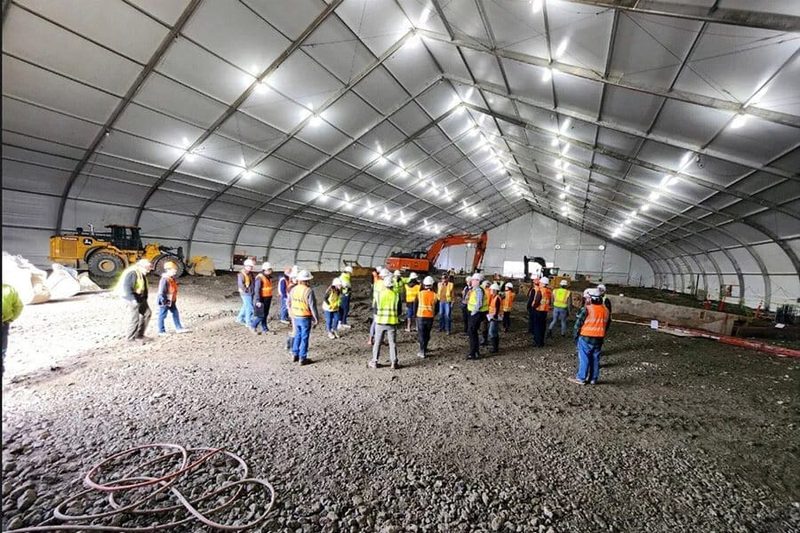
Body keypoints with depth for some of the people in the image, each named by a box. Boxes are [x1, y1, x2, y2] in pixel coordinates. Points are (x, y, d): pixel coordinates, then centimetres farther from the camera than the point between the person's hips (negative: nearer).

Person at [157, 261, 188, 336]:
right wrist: (164, 301, -21)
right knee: (162, 316, 5)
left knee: (176, 313, 12)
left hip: (172, 301, 10)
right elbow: (161, 292, -23)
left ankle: (179, 328, 20)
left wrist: (174, 299, 19)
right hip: (165, 302, -9)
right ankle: (161, 331, 16)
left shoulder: (172, 279, 7)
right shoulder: (164, 279, -23)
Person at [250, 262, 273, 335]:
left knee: (265, 314, 13)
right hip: (262, 299, -8)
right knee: (261, 315, -5)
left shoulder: (269, 277, 11)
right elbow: (257, 290, -19)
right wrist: (257, 301, -22)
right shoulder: (260, 278, -16)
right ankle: (253, 326, 13)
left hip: (268, 299, 8)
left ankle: (265, 329, 20)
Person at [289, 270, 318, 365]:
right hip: (305, 318, -6)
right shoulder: (308, 291, -19)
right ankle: (302, 359, 12)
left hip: (295, 317, 6)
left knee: (297, 336, 20)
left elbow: (289, 304, 10)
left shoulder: (293, 289, 1)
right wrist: (316, 319, -7)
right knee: (304, 338, 5)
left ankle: (295, 355, 29)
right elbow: (312, 307, -17)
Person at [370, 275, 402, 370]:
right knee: (392, 343, 8)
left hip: (380, 321, 1)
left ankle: (374, 362, 17)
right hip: (392, 322, 0)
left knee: (377, 343, 12)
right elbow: (399, 310, 0)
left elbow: (375, 308, 0)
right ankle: (394, 363, 11)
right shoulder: (396, 294, -6)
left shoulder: (379, 293, -6)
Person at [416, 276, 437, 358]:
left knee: (421, 334, 6)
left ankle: (422, 352, 2)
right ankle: (424, 349, 29)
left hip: (420, 316, -2)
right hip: (430, 317, 2)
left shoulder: (420, 294, -7)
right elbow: (437, 308, 2)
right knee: (427, 333, 18)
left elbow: (415, 305, 2)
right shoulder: (434, 295, -5)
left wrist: (416, 314, 18)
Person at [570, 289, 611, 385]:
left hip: (586, 338, -6)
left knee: (584, 358, 2)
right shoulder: (606, 310, 5)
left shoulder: (587, 309, -16)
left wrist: (576, 335, 1)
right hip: (599, 339, 6)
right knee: (595, 358, 12)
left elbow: (578, 323, -12)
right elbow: (607, 325, 13)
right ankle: (593, 379, 19)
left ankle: (581, 378, 7)